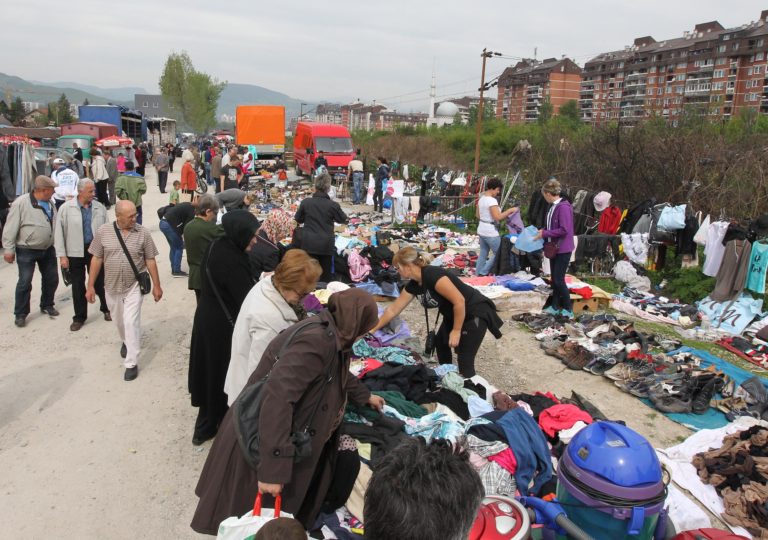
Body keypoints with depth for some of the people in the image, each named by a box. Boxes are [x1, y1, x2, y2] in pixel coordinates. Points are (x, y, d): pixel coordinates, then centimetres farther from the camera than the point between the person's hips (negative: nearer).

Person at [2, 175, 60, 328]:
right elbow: (11, 228, -15)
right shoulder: (21, 203, -17)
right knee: (25, 282, 0)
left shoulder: (50, 204, 3)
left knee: (51, 279, 14)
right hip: (27, 251, -6)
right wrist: (9, 249, -16)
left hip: (48, 249, 6)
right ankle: (20, 313, 14)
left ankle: (47, 305, 33)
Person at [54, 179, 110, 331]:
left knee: (100, 282, 10)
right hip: (75, 253, -1)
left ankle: (106, 309, 31)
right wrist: (62, 255, -7)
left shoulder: (100, 207, 1)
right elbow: (59, 233, -4)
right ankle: (79, 317, 23)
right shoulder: (66, 208, -6)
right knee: (77, 286, 9)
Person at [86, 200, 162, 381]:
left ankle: (131, 363, 2)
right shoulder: (103, 231, -6)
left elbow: (150, 261, -3)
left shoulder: (143, 233, -9)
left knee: (131, 322, -6)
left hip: (134, 285, -2)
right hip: (112, 286, 3)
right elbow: (96, 259, -1)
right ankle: (127, 342, 49)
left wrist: (157, 285, -2)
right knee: (119, 321, 19)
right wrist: (90, 286, -1)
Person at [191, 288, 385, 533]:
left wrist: (364, 395, 35)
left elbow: (338, 371, 22)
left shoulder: (328, 332, 0)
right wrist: (273, 468, -40)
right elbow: (277, 396, -39)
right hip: (262, 446, -9)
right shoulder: (317, 341, -31)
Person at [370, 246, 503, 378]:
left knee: (465, 360, -9)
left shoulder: (433, 275, -29)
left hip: (475, 314, -10)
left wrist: (456, 331, -20)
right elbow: (393, 309, 8)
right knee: (440, 342, 23)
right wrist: (373, 329, 11)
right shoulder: (414, 284, -1)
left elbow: (459, 301, -29)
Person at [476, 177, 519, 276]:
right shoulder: (492, 200, -18)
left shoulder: (481, 199, 10)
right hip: (491, 232, -9)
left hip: (481, 230, 9)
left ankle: (478, 275, 17)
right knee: (498, 254, 3)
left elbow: (478, 215, 19)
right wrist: (510, 210, -15)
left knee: (483, 254, 14)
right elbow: (498, 217, -22)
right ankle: (483, 273, 3)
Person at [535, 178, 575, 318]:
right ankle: (555, 307, 26)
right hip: (554, 248, 9)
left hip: (563, 249, -9)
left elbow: (564, 230, -24)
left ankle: (568, 309, 10)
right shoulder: (553, 206, 6)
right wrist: (543, 232, 3)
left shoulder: (564, 207, -21)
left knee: (559, 280, -4)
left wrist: (545, 233, -19)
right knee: (554, 279, 15)